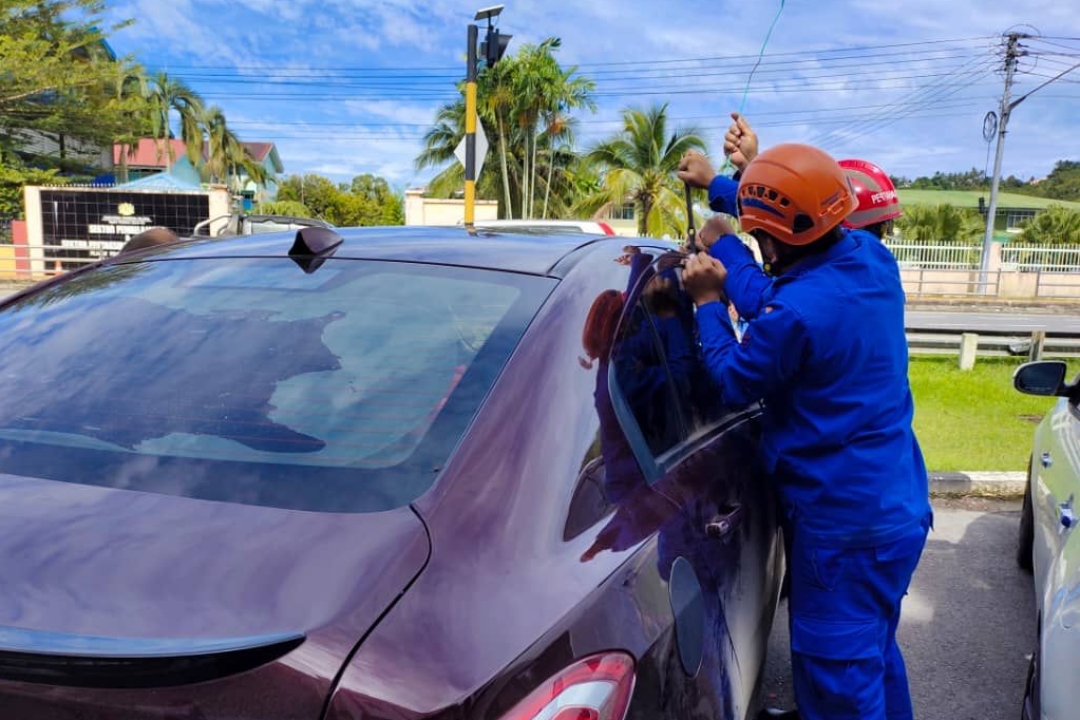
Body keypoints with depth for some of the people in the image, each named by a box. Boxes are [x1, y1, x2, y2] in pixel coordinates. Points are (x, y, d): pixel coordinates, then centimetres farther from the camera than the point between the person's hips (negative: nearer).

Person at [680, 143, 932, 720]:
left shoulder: (796, 312, -28)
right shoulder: (873, 259, -2)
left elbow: (731, 383, -10)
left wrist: (709, 302, 1)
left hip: (845, 524, -9)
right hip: (899, 505, 9)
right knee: (874, 653, 27)